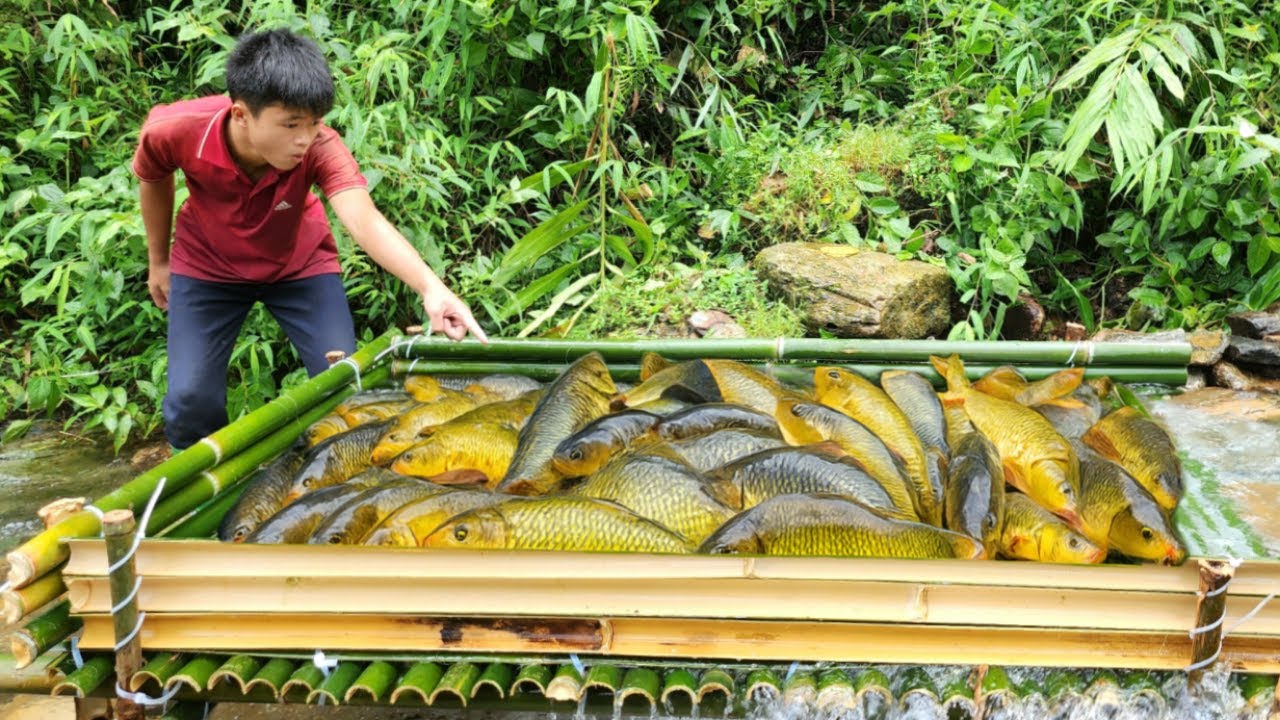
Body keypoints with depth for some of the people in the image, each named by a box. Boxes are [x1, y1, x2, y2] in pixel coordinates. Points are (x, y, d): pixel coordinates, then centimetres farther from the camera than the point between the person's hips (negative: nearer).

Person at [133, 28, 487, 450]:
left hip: (298, 263, 0)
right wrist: (158, 261, 6)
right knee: (191, 402, -10)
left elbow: (365, 222, -51)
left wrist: (431, 288, -68)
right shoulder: (176, 131, -31)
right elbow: (153, 179, -6)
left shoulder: (319, 146, -35)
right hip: (207, 266, 0)